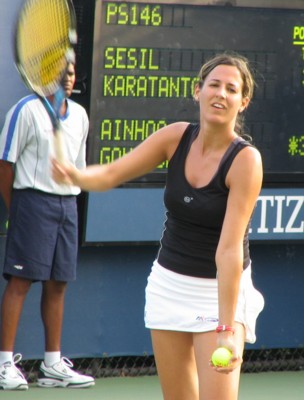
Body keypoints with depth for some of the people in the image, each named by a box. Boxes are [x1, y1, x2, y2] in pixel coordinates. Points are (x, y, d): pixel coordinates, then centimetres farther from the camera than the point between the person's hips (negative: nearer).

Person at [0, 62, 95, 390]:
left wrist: (69, 197, 11)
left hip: (67, 203, 6)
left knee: (58, 283, 7)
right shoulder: (26, 110, -6)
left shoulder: (79, 115, 14)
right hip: (33, 200, -6)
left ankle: (53, 365, 12)